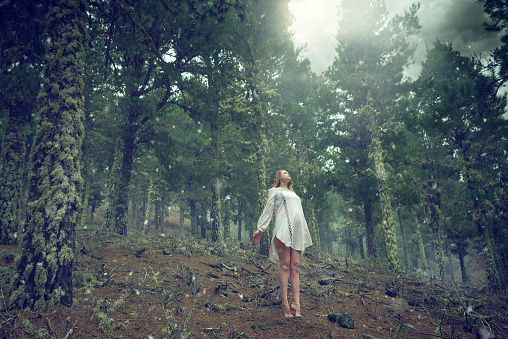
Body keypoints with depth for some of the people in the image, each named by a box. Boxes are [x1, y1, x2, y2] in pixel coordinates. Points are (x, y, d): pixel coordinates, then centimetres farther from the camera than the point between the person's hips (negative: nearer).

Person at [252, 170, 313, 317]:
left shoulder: (293, 193, 32)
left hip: (298, 231, 5)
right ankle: (285, 304, -10)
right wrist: (260, 229, -2)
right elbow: (268, 210, 7)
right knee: (285, 265, -10)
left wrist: (306, 235, 25)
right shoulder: (275, 191, 16)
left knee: (295, 267, -2)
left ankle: (296, 303, -5)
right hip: (284, 229, -5)